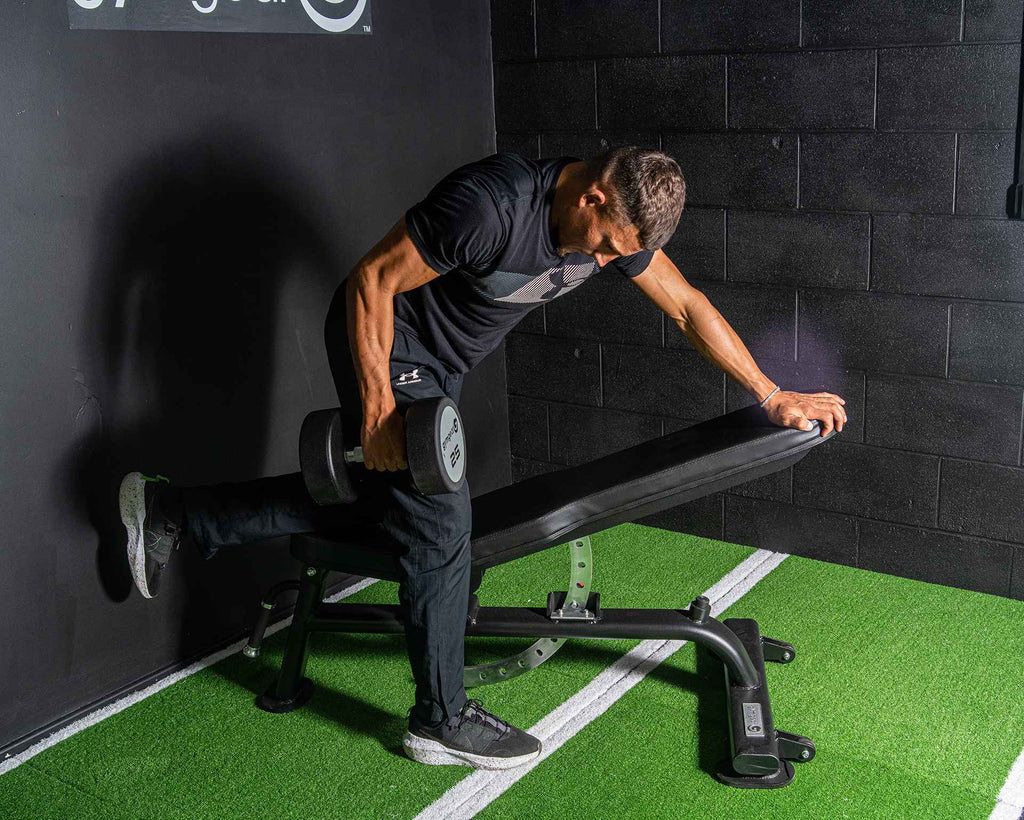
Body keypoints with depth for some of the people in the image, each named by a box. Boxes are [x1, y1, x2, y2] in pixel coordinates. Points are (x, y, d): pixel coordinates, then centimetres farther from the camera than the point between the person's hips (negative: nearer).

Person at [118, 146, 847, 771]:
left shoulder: (615, 220, -9)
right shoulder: (493, 206, -33)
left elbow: (688, 305, 1)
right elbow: (371, 283, -26)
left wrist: (774, 396, 3)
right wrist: (377, 408, -24)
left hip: (439, 362, 9)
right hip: (383, 346, -9)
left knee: (373, 498, 14)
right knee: (439, 523, -7)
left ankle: (172, 514, 25)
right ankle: (441, 721, 10)